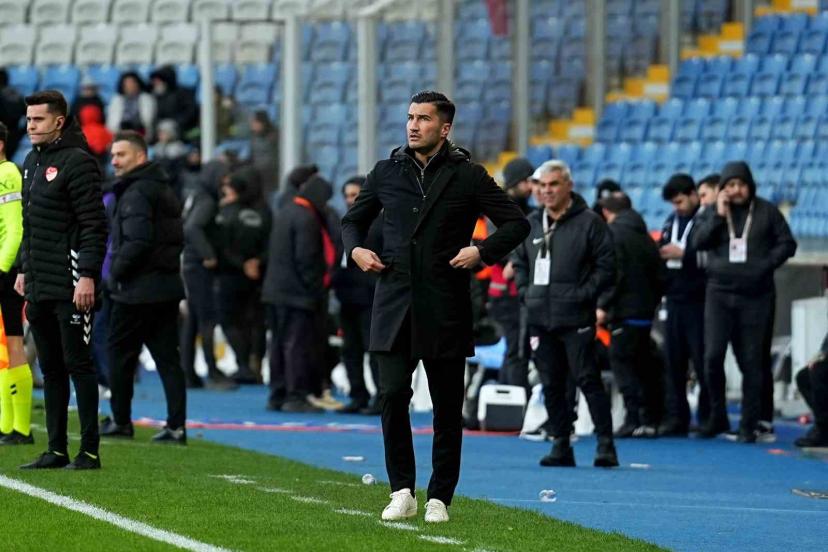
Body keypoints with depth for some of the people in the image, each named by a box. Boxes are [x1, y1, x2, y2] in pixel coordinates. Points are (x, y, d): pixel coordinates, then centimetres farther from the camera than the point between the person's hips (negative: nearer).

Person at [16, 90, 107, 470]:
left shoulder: (77, 161, -11)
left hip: (71, 286, -9)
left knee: (78, 364, -5)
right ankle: (57, 450, 14)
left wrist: (87, 275, -20)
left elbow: (94, 225, -15)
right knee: (51, 368, 10)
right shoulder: (32, 162, 16)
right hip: (39, 287, 9)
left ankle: (89, 451, -2)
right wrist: (24, 270, 20)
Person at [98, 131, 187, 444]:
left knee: (120, 353, 5)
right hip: (168, 286, 9)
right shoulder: (163, 189, 17)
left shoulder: (136, 193, -14)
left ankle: (121, 421, 12)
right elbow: (178, 238, 20)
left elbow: (137, 240, -23)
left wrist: (115, 271, -12)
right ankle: (176, 426, 0)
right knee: (168, 357, 5)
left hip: (136, 290, -9)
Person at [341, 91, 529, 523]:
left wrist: (481, 251, -11)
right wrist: (355, 249, 3)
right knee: (392, 395, -11)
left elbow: (516, 224, 4)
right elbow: (353, 220, 23)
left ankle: (439, 498, 12)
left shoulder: (467, 176, 1)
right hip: (394, 305, 1)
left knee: (447, 407, 3)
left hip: (445, 309, -1)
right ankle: (402, 492, -2)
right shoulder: (386, 173, 10)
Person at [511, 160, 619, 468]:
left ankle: (605, 443, -8)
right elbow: (519, 261, 26)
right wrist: (525, 291, 10)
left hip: (576, 319, -6)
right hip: (540, 319, 6)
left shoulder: (589, 222, -3)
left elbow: (606, 266, -4)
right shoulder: (531, 224, 15)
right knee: (551, 384, 7)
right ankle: (561, 445, 14)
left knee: (587, 379, -10)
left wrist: (584, 294, -13)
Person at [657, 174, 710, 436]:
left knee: (702, 361, -5)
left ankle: (707, 419, 0)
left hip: (698, 303, -7)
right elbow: (662, 252, 24)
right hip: (674, 301, 7)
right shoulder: (672, 221, 16)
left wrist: (683, 254, -18)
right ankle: (675, 418, 10)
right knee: (673, 362, 6)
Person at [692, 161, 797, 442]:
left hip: (756, 296, -1)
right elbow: (699, 242, -4)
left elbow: (787, 244, 4)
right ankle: (717, 417, 6)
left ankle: (749, 426, 6)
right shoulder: (714, 213, 8)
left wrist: (766, 264, -10)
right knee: (712, 356, -9)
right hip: (720, 294, 1)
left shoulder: (766, 212, 3)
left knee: (752, 363, 0)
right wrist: (719, 215, -11)